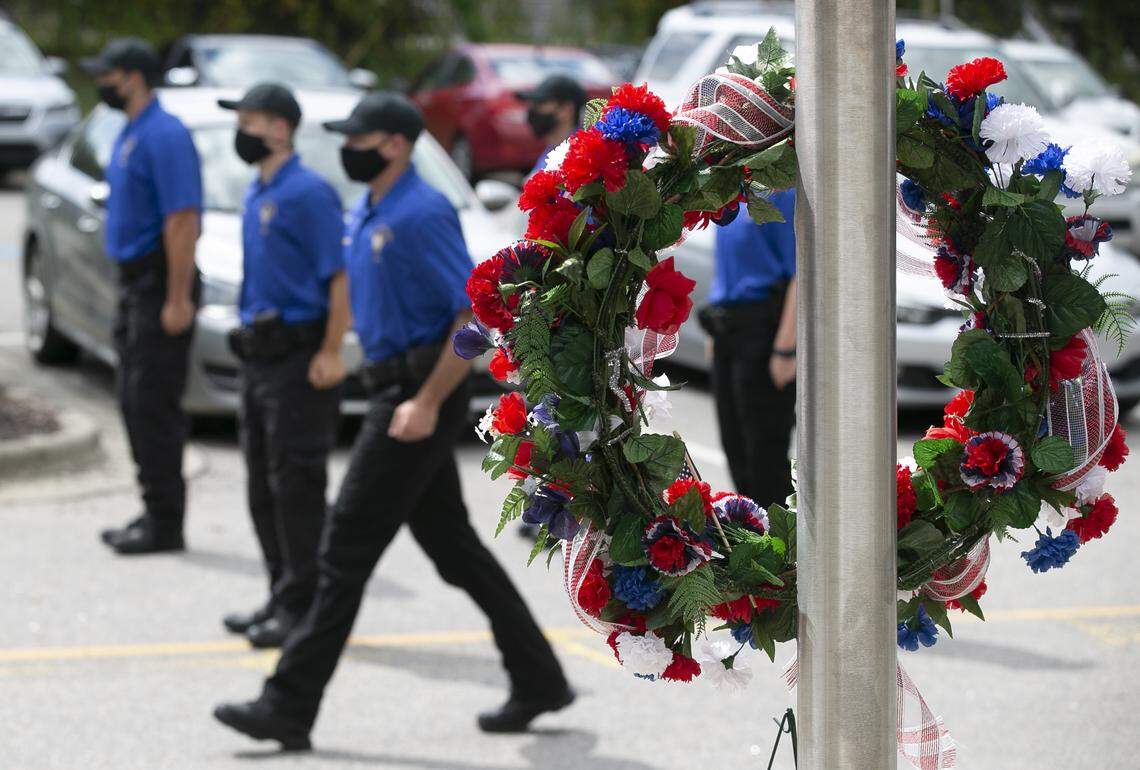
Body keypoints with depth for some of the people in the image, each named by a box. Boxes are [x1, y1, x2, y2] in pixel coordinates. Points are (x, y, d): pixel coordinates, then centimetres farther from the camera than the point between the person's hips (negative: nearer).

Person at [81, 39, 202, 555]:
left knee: (154, 405, -7)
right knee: (135, 402, 12)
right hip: (133, 283, 10)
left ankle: (165, 522, -3)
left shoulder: (164, 135, -16)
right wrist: (130, 293, 20)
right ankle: (154, 512, 18)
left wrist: (177, 300, -24)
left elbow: (183, 221, -22)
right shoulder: (130, 134, 15)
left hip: (160, 284, -10)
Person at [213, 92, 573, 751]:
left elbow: (476, 314, -21)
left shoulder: (422, 215, -16)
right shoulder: (364, 216, 14)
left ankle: (291, 706, -4)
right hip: (394, 387, 10)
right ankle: (539, 682, 20)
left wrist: (427, 402, -23)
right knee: (453, 547, 13)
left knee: (348, 547, -8)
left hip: (419, 393, -10)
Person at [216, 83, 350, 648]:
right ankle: (282, 598, 20)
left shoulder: (308, 193, -13)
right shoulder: (256, 195, 14)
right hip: (258, 356, 9)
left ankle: (303, 605, -1)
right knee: (263, 487, 12)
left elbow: (340, 277, -17)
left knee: (296, 486, -6)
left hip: (298, 357, -9)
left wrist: (330, 353, -20)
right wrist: (248, 336, 18)